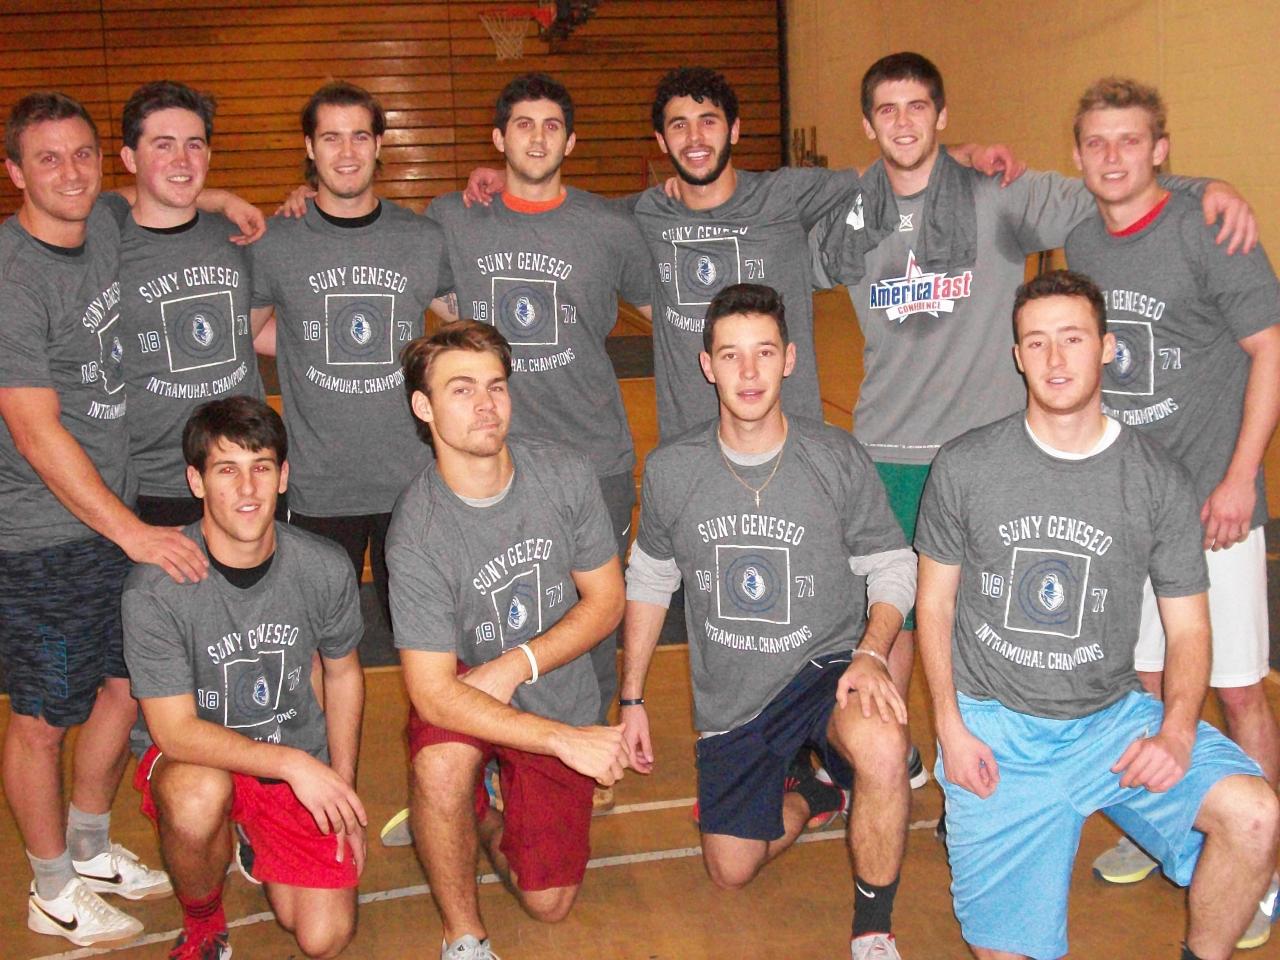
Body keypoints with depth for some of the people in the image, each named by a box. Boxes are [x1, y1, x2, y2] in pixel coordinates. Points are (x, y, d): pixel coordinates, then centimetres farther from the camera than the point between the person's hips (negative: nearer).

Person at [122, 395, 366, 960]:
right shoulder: (154, 589, -23)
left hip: (302, 763, 3)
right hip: (195, 756, -2)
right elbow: (175, 730, -23)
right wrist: (291, 761, -33)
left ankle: (257, 841, 25)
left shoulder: (325, 569, -12)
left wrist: (343, 788, 5)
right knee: (198, 796, -38)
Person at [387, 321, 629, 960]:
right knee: (441, 761, -38)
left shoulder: (565, 475, -14)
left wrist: (518, 664, -21)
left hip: (560, 702, 3)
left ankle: (480, 815, 36)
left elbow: (606, 600, -5)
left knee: (549, 904, 4)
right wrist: (567, 740, -31)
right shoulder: (417, 531, -25)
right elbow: (432, 692, -26)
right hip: (464, 697, -2)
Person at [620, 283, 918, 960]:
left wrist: (871, 653, -21)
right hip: (730, 696, 3)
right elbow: (649, 581, 8)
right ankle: (808, 793, 41)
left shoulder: (836, 458, -11)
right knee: (731, 871, 9)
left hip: (824, 665, -3)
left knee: (881, 747, -37)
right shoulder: (669, 470, -6)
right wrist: (632, 699, 10)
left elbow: (892, 567, -2)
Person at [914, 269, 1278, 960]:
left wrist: (1177, 730, -16)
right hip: (992, 722, -1)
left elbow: (1188, 626, 2)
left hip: (1111, 716, 1)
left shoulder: (1159, 481, -3)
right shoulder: (964, 467, -4)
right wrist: (950, 727, -6)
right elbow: (935, 601, 4)